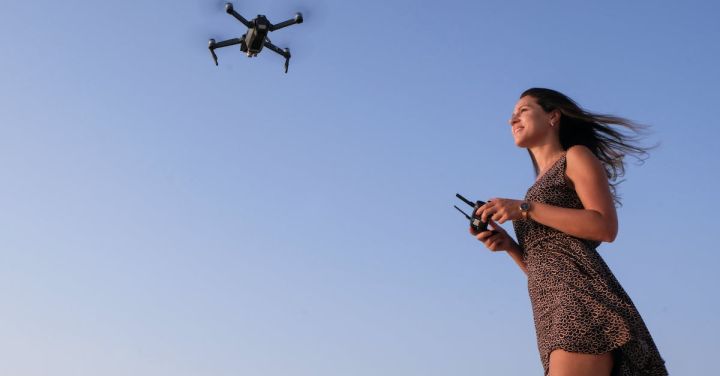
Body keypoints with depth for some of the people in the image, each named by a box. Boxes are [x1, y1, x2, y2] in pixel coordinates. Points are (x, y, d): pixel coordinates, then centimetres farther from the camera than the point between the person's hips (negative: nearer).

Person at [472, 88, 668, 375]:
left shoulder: (576, 156, 9)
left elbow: (606, 227, -7)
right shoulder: (540, 189, 29)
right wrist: (507, 244, 7)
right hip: (553, 314, 7)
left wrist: (525, 209, -8)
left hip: (581, 295, -7)